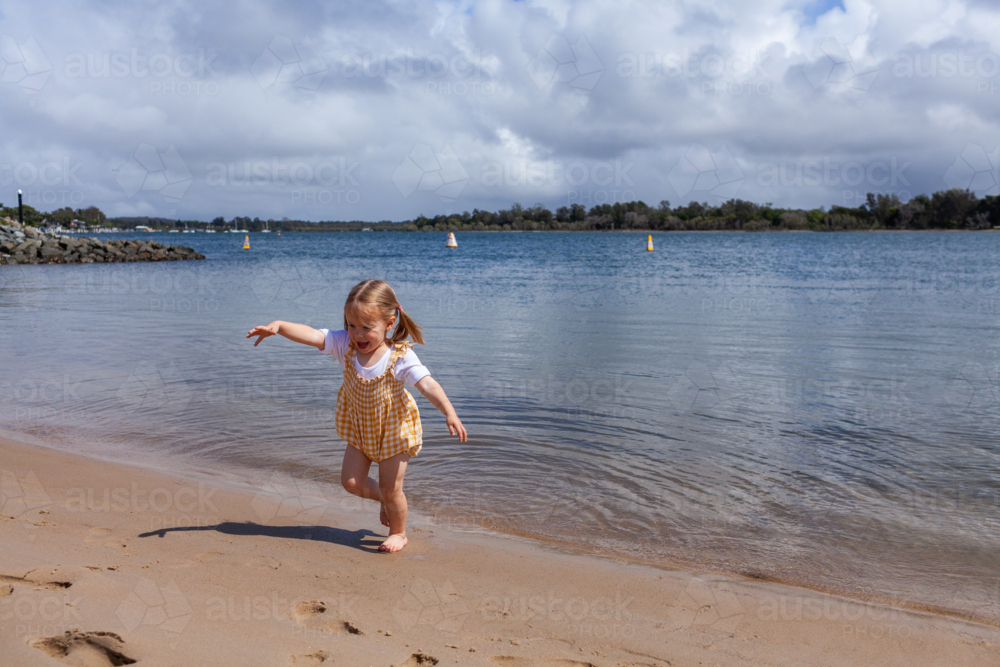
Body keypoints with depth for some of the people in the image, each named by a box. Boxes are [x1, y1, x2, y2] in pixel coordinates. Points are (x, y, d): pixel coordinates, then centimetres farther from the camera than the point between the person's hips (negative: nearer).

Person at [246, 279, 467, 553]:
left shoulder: (400, 356, -29)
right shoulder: (345, 345, -19)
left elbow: (428, 384, -39)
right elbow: (311, 335, -30)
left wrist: (449, 412, -54)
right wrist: (279, 326, -48)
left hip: (394, 429, -4)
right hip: (359, 428, 4)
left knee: (390, 488, 3)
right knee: (351, 481, 6)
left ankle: (398, 532, 31)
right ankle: (385, 500, 37)